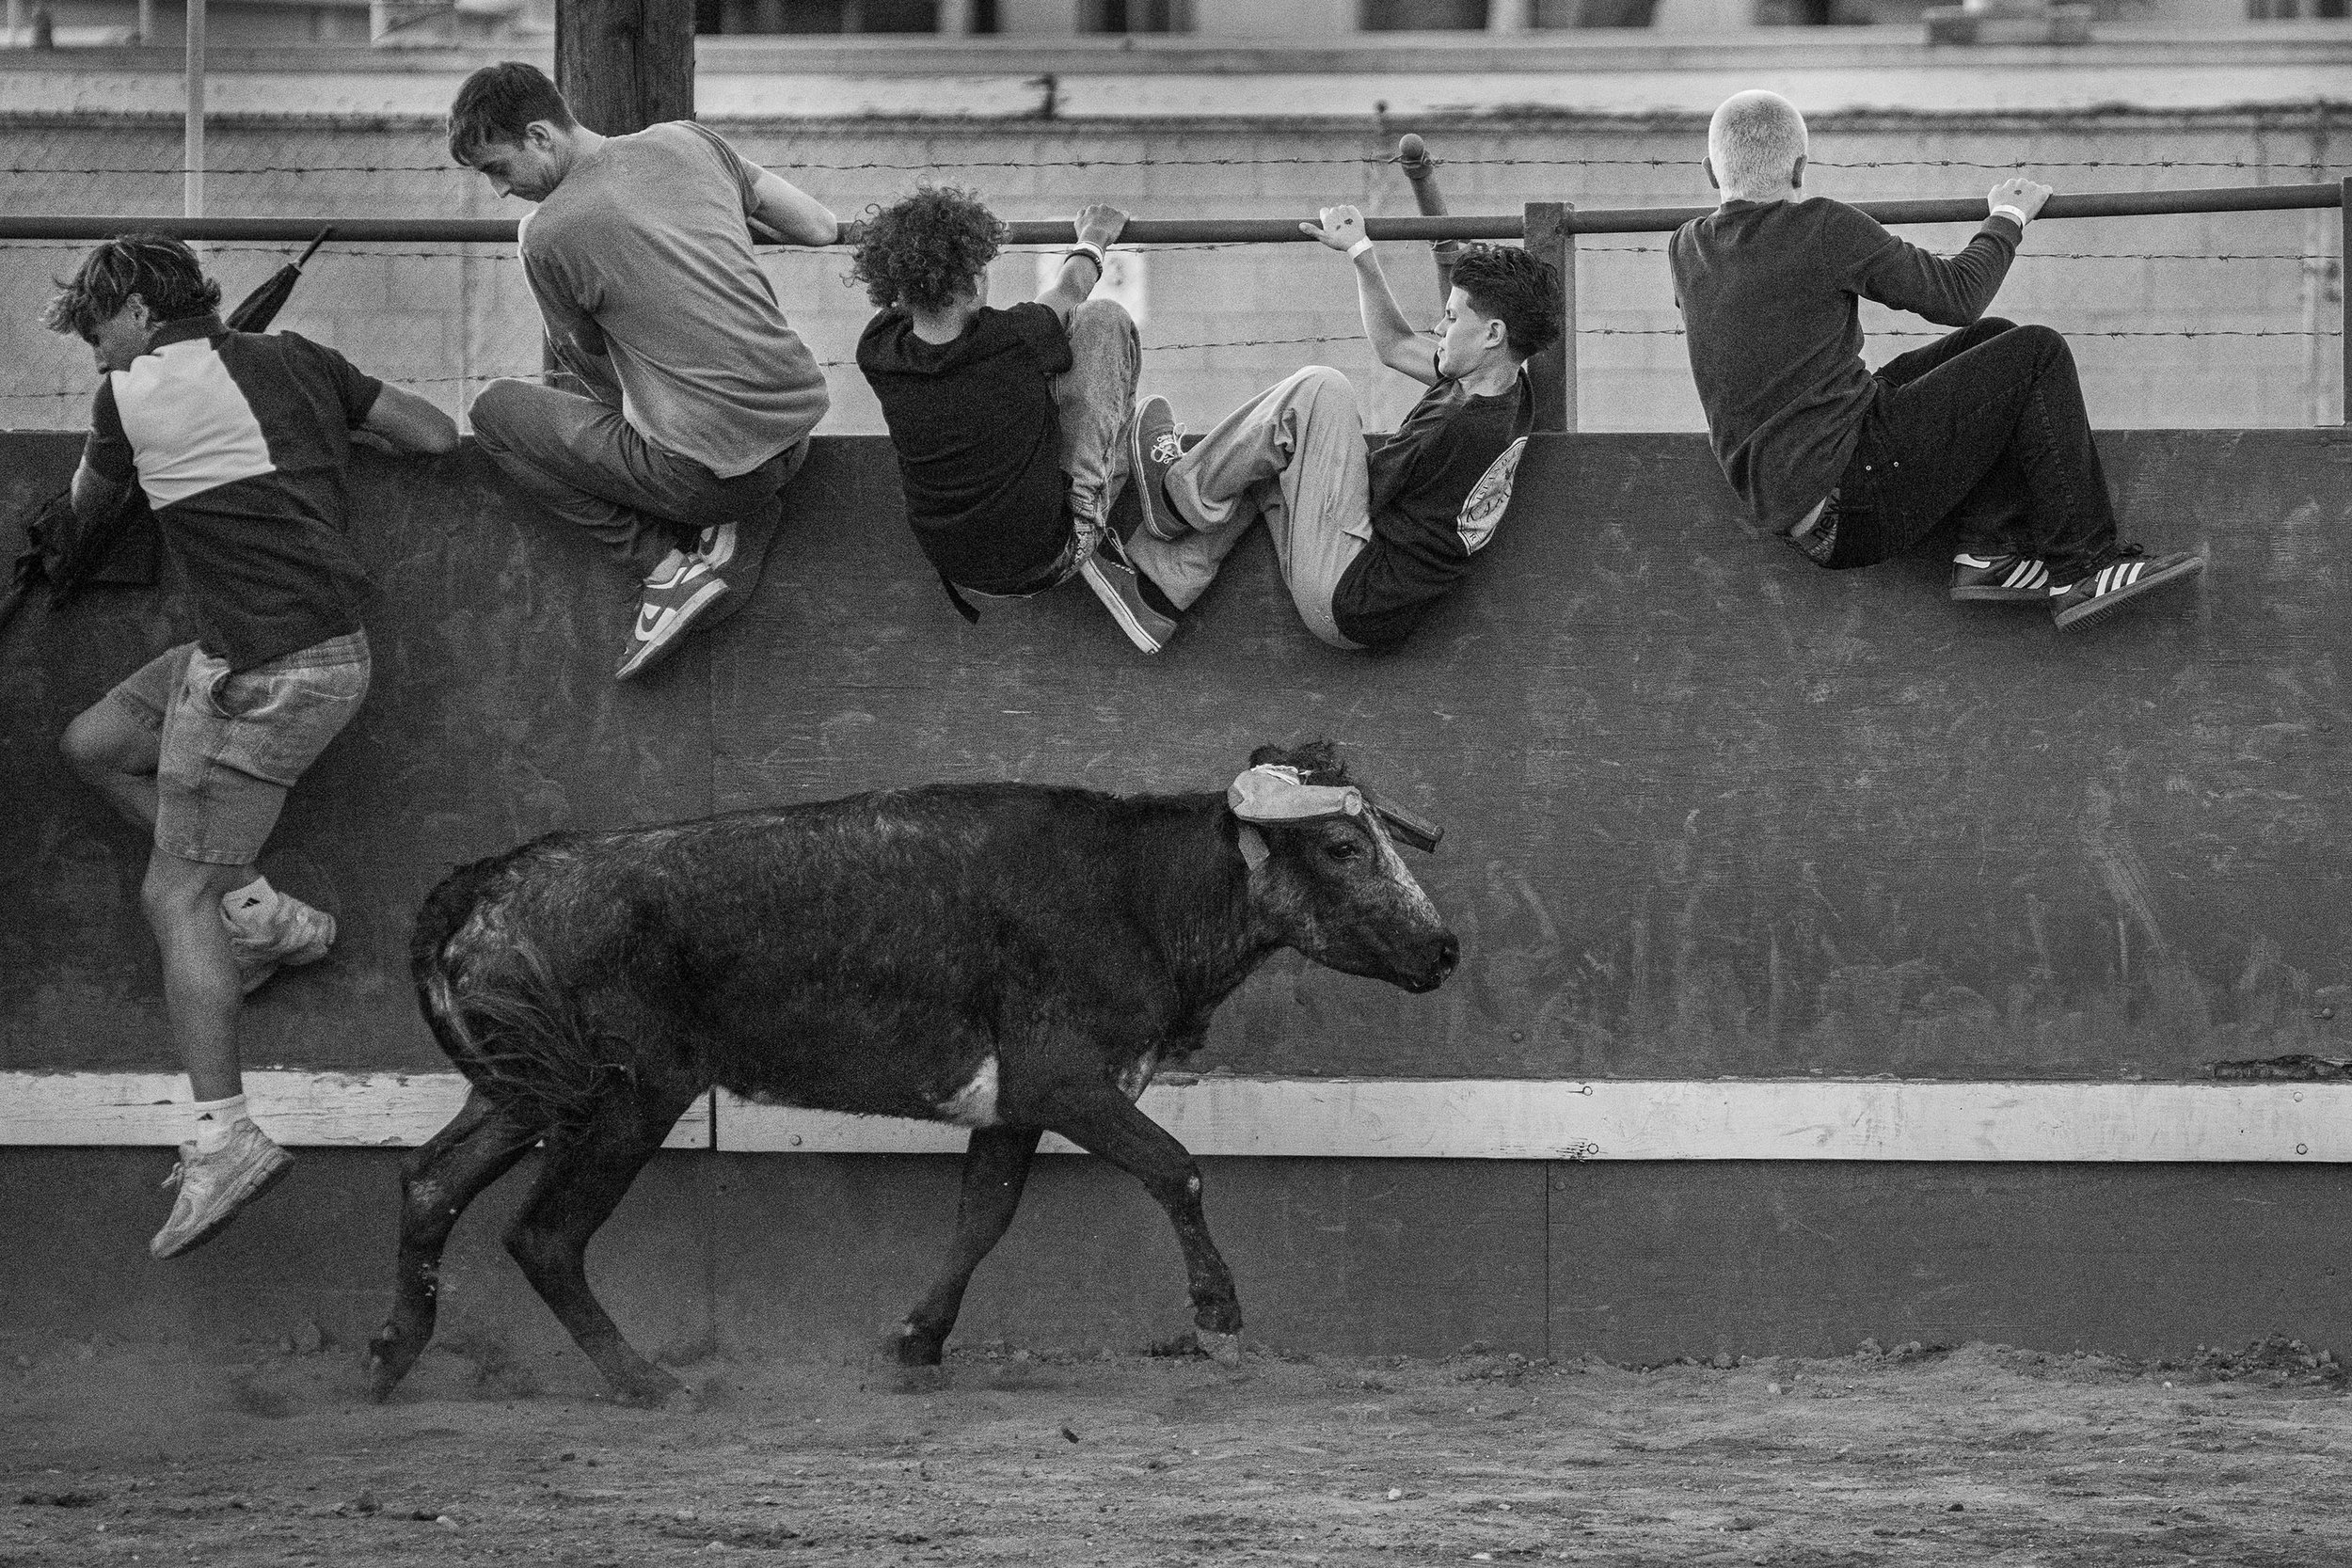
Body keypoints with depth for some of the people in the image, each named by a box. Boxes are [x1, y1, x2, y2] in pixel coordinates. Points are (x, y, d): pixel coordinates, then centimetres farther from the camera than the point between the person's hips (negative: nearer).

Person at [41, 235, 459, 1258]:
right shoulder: (294, 362, 10)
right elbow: (437, 435, 10)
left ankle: (222, 1136, -15)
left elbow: (84, 512, 8)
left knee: (174, 898, -7)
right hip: (326, 644, 9)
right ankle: (261, 915, 18)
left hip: (264, 670, -8)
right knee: (94, 744, 19)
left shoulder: (137, 390, -8)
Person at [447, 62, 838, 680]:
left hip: (710, 475, -6)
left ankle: (666, 562, 1)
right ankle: (732, 540, 8)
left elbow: (592, 367, 6)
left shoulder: (548, 235, -9)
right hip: (797, 430, 6)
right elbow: (820, 228, 11)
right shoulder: (686, 141, 6)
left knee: (495, 409, 11)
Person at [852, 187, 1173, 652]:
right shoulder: (1012, 342, -25)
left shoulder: (877, 353, -15)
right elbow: (1068, 292, 0)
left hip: (959, 574, 5)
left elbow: (899, 301, 12)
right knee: (1104, 318, 0)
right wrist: (1093, 236, 23)